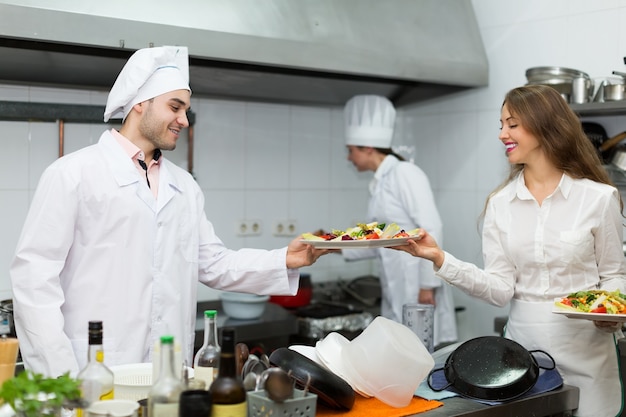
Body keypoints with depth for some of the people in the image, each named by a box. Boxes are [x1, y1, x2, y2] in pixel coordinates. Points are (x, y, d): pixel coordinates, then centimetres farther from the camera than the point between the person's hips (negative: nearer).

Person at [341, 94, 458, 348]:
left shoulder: (405, 173, -10)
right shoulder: (380, 183, 15)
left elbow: (431, 228, -17)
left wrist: (428, 285, -19)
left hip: (419, 287, -9)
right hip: (396, 292, 9)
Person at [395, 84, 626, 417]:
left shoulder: (599, 197, -5)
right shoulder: (500, 203, 1)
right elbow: (501, 290, -6)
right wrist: (441, 259, -18)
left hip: (585, 351, -2)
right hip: (521, 348, 2)